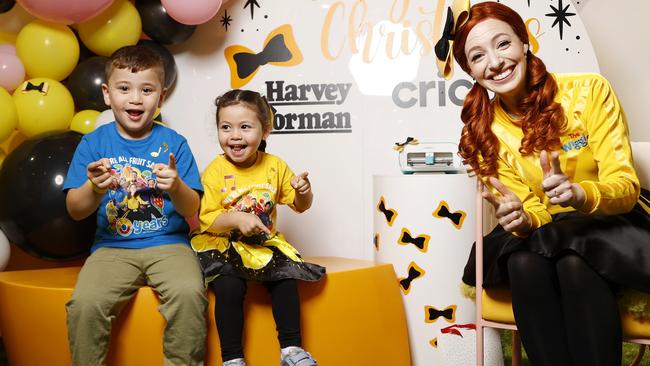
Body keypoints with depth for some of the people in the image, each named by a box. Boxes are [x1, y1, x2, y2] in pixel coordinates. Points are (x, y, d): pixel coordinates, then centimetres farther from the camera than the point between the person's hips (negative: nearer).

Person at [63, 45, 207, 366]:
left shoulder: (173, 143, 4)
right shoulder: (94, 143, 5)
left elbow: (192, 210, 0)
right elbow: (75, 211, 1)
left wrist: (176, 188, -23)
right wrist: (95, 189, -21)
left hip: (168, 244, 0)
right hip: (112, 247, 1)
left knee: (189, 294, -29)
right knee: (85, 303, -26)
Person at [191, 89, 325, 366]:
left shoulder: (275, 166, 0)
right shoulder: (215, 171, -10)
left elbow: (299, 206, 10)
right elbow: (206, 220, -11)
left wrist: (304, 193, -13)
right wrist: (236, 219, -29)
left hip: (264, 243, 4)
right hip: (223, 244, -3)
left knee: (286, 278, -18)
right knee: (229, 286, -28)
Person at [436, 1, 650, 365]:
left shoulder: (589, 90, -15)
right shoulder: (482, 130, -5)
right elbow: (533, 212, -4)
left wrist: (581, 195, -39)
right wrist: (521, 220, -29)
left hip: (612, 224, -2)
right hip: (547, 233, 2)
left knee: (575, 263, -34)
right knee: (524, 264, -31)